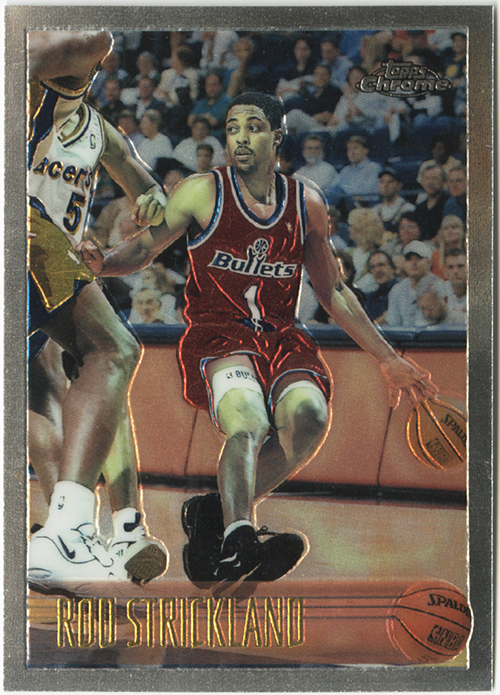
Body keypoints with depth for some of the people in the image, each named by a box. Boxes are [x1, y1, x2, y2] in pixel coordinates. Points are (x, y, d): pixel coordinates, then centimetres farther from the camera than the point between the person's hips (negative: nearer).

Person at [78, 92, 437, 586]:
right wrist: (101, 263, -21)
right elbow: (143, 249, 4)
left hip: (281, 338, 3)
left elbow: (332, 292, 20)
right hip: (215, 337, -3)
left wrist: (388, 360, 20)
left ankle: (220, 512, -16)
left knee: (310, 415, -29)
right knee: (248, 423, -34)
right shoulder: (202, 192, 3)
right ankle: (238, 534, -48)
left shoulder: (306, 204, 12)